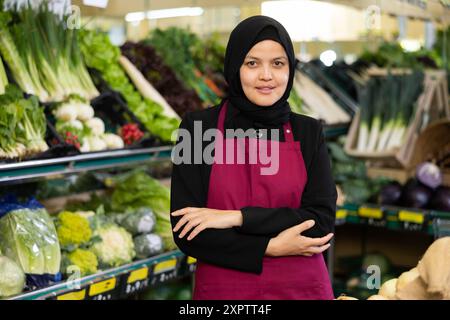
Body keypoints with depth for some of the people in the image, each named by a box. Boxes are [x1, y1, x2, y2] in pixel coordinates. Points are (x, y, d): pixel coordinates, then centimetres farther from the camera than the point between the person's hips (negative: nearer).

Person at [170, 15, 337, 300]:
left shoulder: (308, 132, 0)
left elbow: (323, 220, -9)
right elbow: (186, 232, -10)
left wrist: (238, 217, -17)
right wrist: (270, 247, -14)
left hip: (303, 288, 2)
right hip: (223, 289, -1)